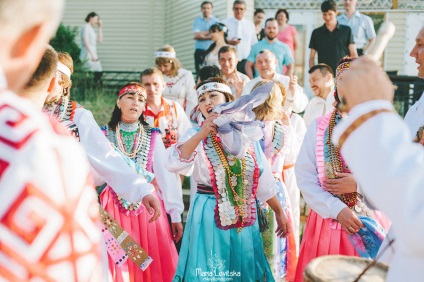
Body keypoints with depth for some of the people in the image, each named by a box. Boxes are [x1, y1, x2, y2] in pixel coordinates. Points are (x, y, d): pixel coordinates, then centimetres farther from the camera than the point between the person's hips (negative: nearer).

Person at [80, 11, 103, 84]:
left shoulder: (91, 29, 20)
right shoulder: (86, 27, -6)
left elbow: (99, 40, 18)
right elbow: (86, 42, -15)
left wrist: (99, 27, 15)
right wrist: (92, 54, -20)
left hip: (93, 55, 9)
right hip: (87, 56, -9)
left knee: (98, 73, 0)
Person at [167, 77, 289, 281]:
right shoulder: (197, 136, -2)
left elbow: (264, 180, 11)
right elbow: (173, 164, -21)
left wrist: (279, 213, 12)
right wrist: (202, 134, -28)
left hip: (244, 217, 3)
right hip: (210, 216, -3)